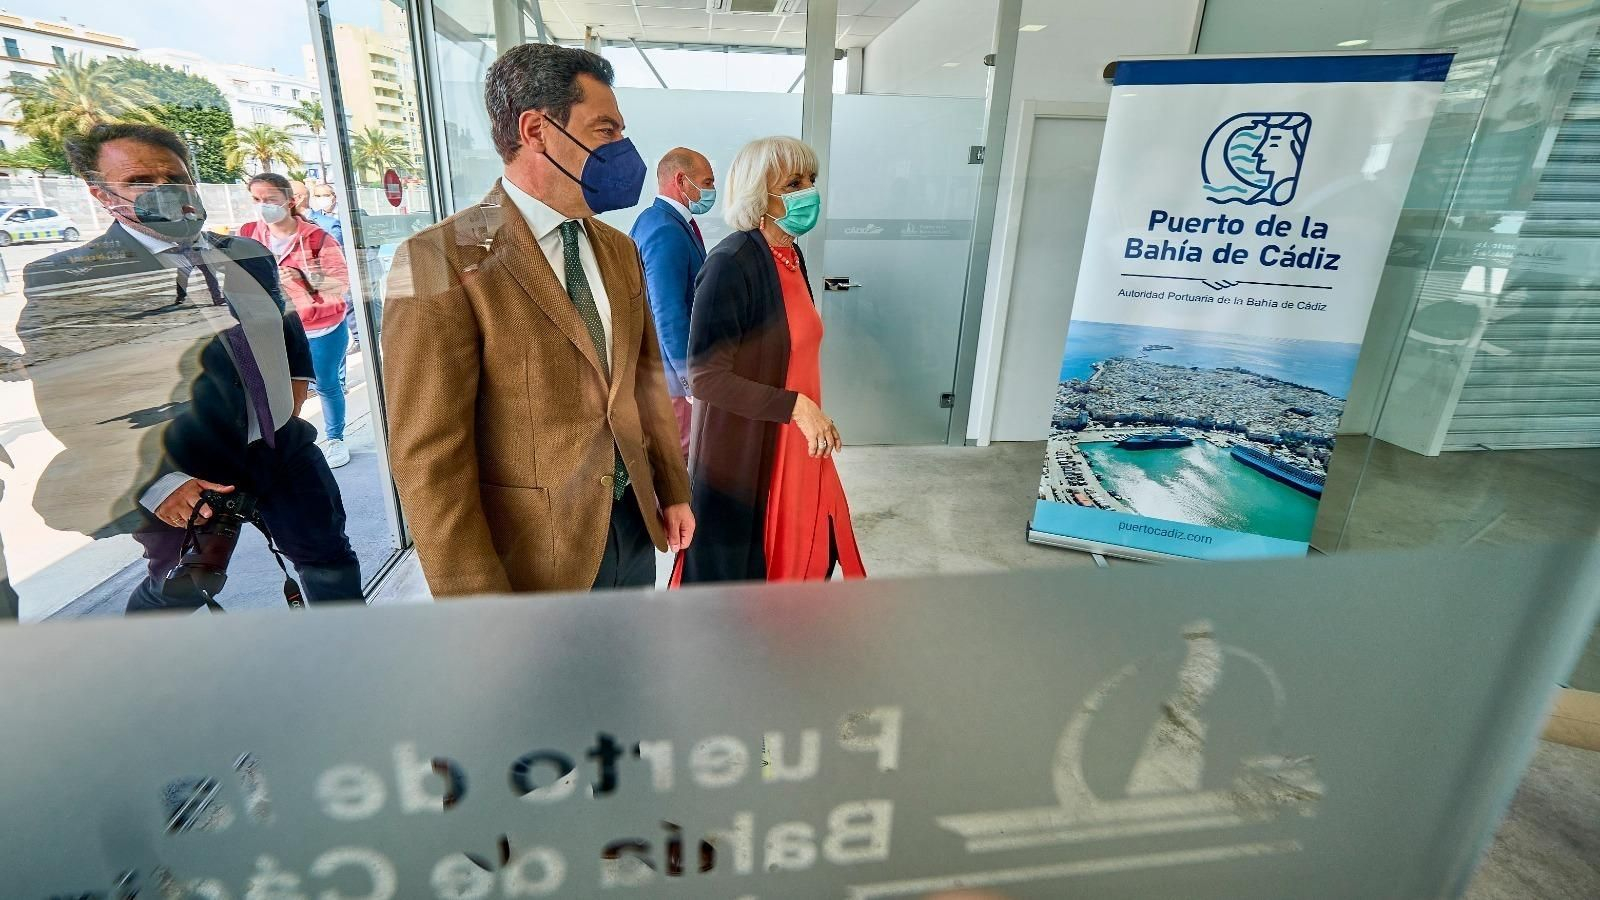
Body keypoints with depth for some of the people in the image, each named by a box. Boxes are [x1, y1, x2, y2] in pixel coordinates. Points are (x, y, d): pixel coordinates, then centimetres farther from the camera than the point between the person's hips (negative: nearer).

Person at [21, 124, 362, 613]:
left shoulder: (249, 254, 6)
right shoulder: (66, 277, -9)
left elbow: (288, 333, 20)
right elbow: (71, 404, -13)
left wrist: (291, 405, 11)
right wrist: (158, 483, -20)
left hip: (284, 449, 4)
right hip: (181, 478, -4)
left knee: (329, 556, 14)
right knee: (178, 592, 15)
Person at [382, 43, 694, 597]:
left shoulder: (620, 250, 6)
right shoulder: (442, 260, -16)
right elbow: (428, 457, -17)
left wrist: (673, 490, 11)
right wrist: (483, 610, -16)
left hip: (634, 525, 6)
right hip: (535, 553, -6)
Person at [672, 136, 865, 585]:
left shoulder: (791, 256, 6)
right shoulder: (731, 264, -19)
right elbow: (706, 376, -22)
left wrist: (809, 414, 17)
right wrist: (795, 406, -24)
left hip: (793, 444, 8)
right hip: (742, 452, -8)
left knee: (794, 554, 19)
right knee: (736, 569, 10)